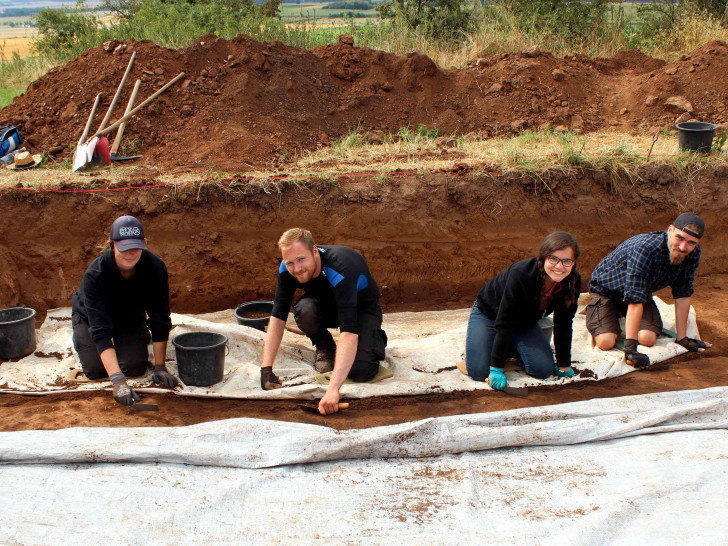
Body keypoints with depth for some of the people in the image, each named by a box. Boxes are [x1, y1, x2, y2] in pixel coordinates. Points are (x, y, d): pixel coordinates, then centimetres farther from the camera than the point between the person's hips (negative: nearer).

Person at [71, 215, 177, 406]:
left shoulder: (155, 267, -32)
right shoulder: (95, 274, -39)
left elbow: (160, 320, -23)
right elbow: (100, 331, -44)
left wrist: (160, 366, -25)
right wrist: (117, 381, -53)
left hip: (131, 316, 2)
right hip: (91, 317, -1)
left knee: (135, 367, -16)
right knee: (96, 370, -14)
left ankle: (142, 337, 19)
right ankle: (81, 339, 20)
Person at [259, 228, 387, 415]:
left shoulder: (340, 270, -42)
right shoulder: (287, 269, -24)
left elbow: (349, 332, -49)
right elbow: (278, 317, -20)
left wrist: (333, 389, -58)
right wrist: (266, 368, -30)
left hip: (362, 307, -4)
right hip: (328, 305, 4)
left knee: (360, 371, -27)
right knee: (304, 310, -33)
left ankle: (377, 337, 9)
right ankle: (325, 349, 1)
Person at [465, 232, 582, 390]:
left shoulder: (573, 282, -22)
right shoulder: (520, 274, -38)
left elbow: (563, 324, -8)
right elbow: (504, 324, -33)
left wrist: (564, 365, -5)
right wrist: (497, 368, -31)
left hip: (524, 322, 5)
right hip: (489, 314, -4)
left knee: (544, 369, -15)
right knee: (479, 372, -19)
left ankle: (512, 347, 16)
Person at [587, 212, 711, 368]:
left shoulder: (693, 253, -19)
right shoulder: (644, 250, -39)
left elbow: (682, 295, -10)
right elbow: (635, 300, -42)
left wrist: (683, 338, -9)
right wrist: (630, 348, -44)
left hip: (643, 290, 5)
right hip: (606, 289, -5)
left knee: (648, 339, -20)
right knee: (606, 342, -24)